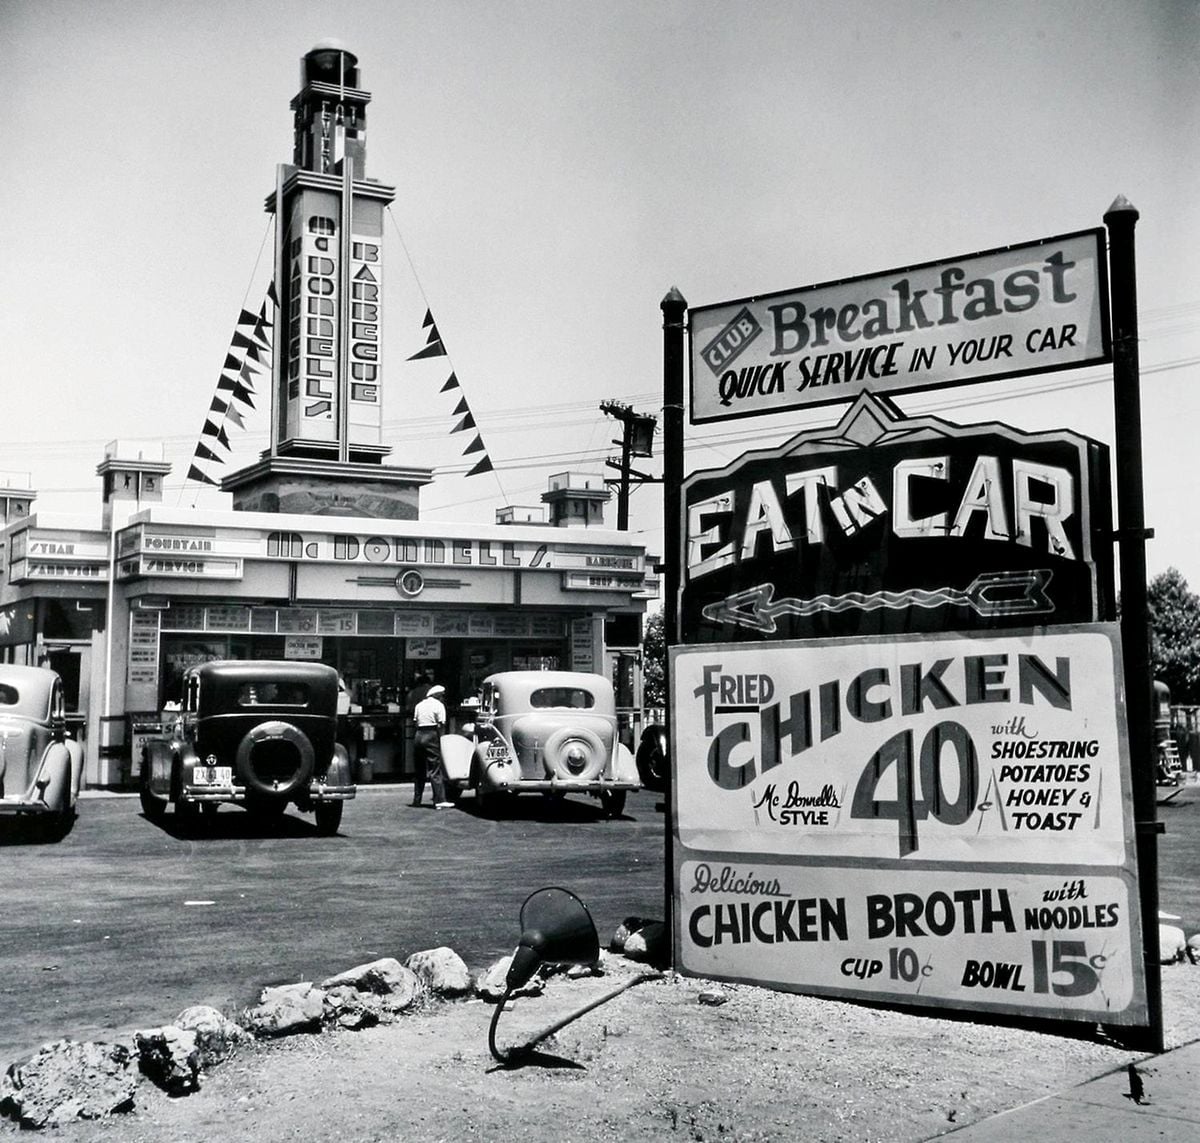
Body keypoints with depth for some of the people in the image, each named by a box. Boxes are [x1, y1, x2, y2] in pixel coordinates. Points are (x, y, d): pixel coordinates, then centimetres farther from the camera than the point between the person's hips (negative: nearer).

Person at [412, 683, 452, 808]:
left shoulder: (419, 705, 16)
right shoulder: (438, 705, -2)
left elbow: (416, 722, 9)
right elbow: (441, 725, -8)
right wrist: (439, 737, 2)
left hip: (418, 736, 6)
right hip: (431, 736, -6)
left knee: (419, 770, 14)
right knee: (435, 770, -7)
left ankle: (417, 800, 16)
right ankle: (439, 800, -12)